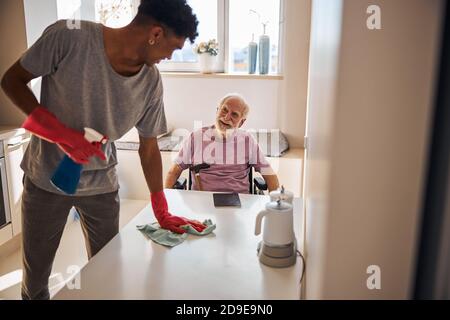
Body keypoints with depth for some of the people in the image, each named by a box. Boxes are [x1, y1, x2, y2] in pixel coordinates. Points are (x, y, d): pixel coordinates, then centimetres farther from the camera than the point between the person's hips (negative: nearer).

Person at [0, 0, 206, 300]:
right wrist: (57, 131, -25)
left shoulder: (151, 82, -11)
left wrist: (162, 213, -1)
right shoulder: (68, 37, -22)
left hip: (102, 185, 2)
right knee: (36, 276, 14)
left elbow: (149, 146, -3)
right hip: (46, 179, -2)